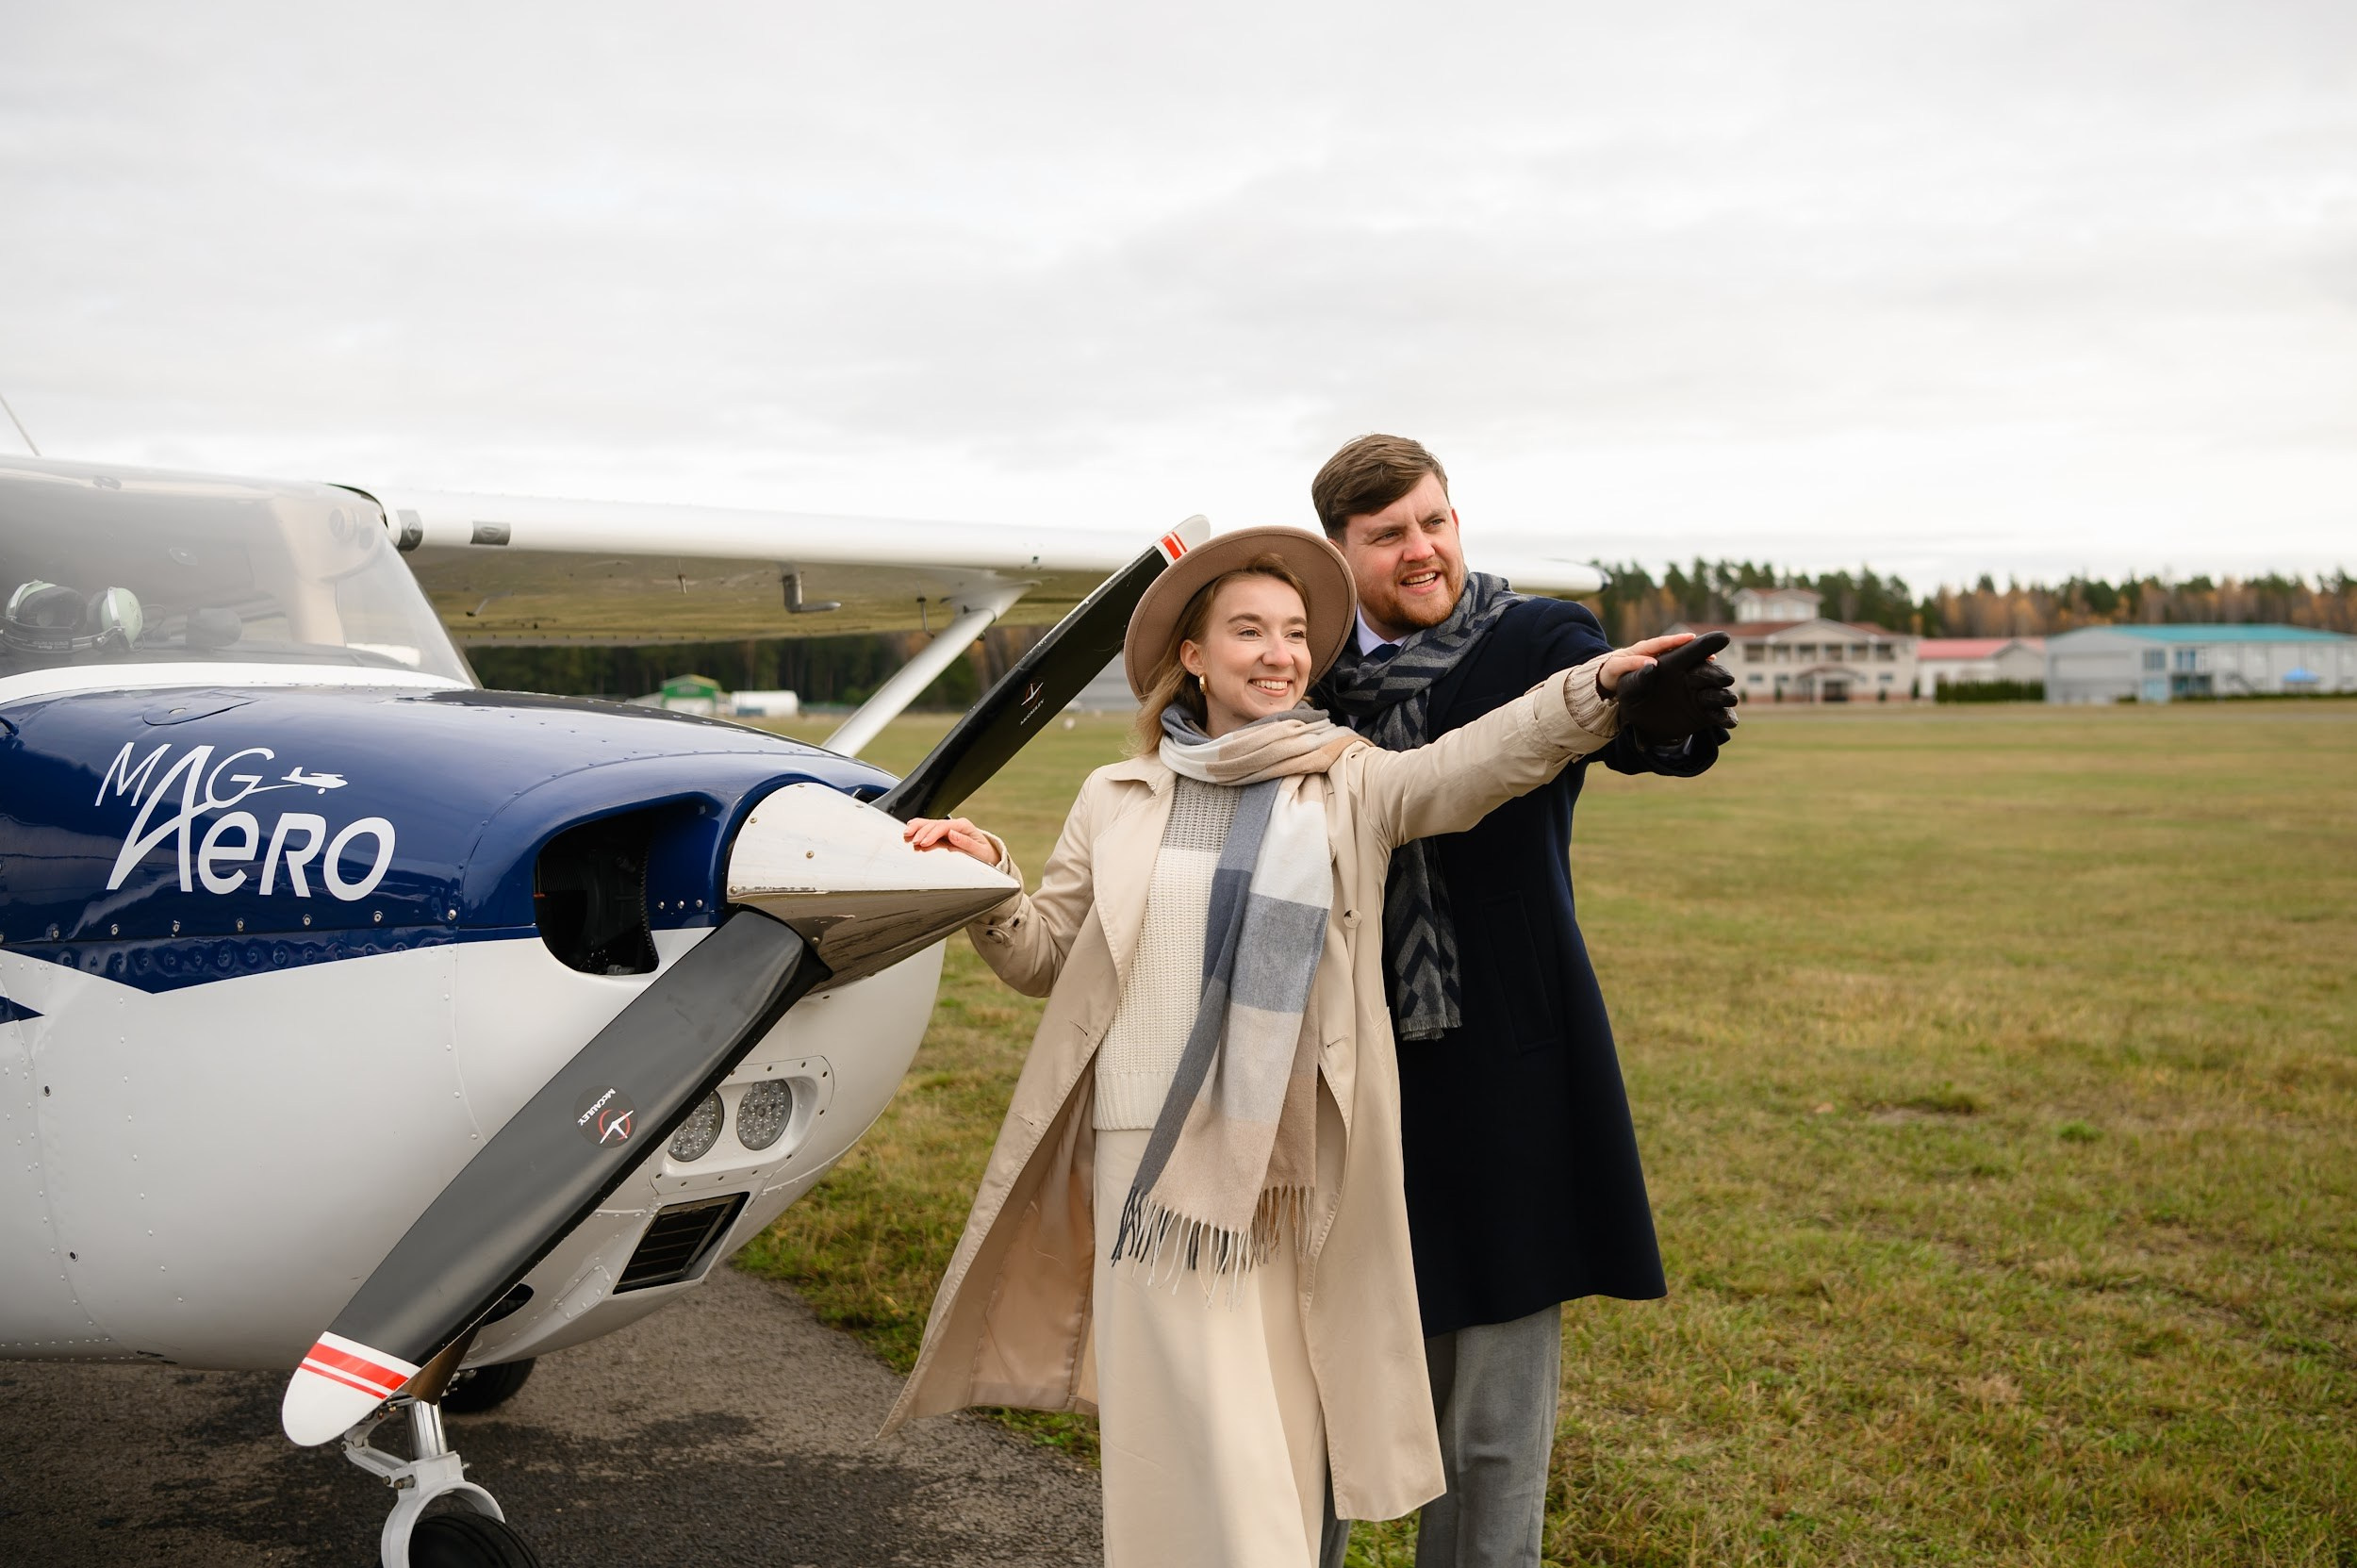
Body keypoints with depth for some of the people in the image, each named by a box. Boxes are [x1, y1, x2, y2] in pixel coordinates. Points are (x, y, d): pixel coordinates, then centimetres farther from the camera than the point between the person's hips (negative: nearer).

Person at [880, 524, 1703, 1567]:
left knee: (1285, 1454, 8)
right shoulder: (1118, 799, 8)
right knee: (1204, 1454, -1)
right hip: (1158, 1167, 0)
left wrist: (1591, 692, -32)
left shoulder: (1353, 787, 4)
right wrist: (985, 886, -6)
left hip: (1297, 1178, 1)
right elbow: (1045, 957, 14)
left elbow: (1474, 762, -15)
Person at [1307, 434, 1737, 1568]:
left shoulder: (1538, 641, -3)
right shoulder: (1313, 668, 7)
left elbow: (1623, 717, -24)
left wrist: (1671, 718, -46)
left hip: (1503, 1066, -2)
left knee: (1497, 1411, 6)